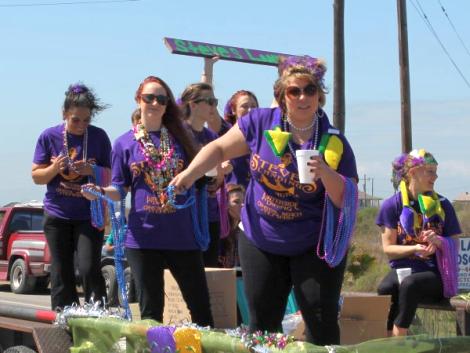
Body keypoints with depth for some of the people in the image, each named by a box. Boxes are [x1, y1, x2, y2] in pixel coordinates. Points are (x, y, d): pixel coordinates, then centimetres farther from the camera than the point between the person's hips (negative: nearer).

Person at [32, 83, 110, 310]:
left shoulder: (99, 137, -3)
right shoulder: (49, 137, -2)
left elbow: (111, 176, 1)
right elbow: (37, 176, 2)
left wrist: (92, 171, -19)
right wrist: (54, 168, -19)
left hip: (89, 215, -1)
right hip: (57, 215, 1)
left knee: (89, 269, -12)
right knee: (61, 275, 3)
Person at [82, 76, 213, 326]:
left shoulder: (179, 136, 8)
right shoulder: (125, 143, 5)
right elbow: (119, 190, 5)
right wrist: (101, 192, -14)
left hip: (182, 235, 1)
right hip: (143, 237, -1)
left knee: (201, 307, 2)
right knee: (150, 311, 5)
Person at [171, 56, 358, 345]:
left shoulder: (334, 143, -11)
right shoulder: (261, 123, -6)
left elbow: (348, 200, -10)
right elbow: (219, 148, 4)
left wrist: (325, 173, -28)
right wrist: (190, 173, -11)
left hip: (315, 247, -2)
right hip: (260, 242, 2)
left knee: (322, 324, -5)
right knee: (263, 324, 9)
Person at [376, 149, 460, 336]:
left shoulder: (442, 205, 6)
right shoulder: (392, 205, 3)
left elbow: (454, 245, 7)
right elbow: (388, 248, 1)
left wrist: (438, 241, -16)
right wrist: (415, 248, -16)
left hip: (434, 273, -1)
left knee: (410, 284, -36)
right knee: (384, 290, -34)